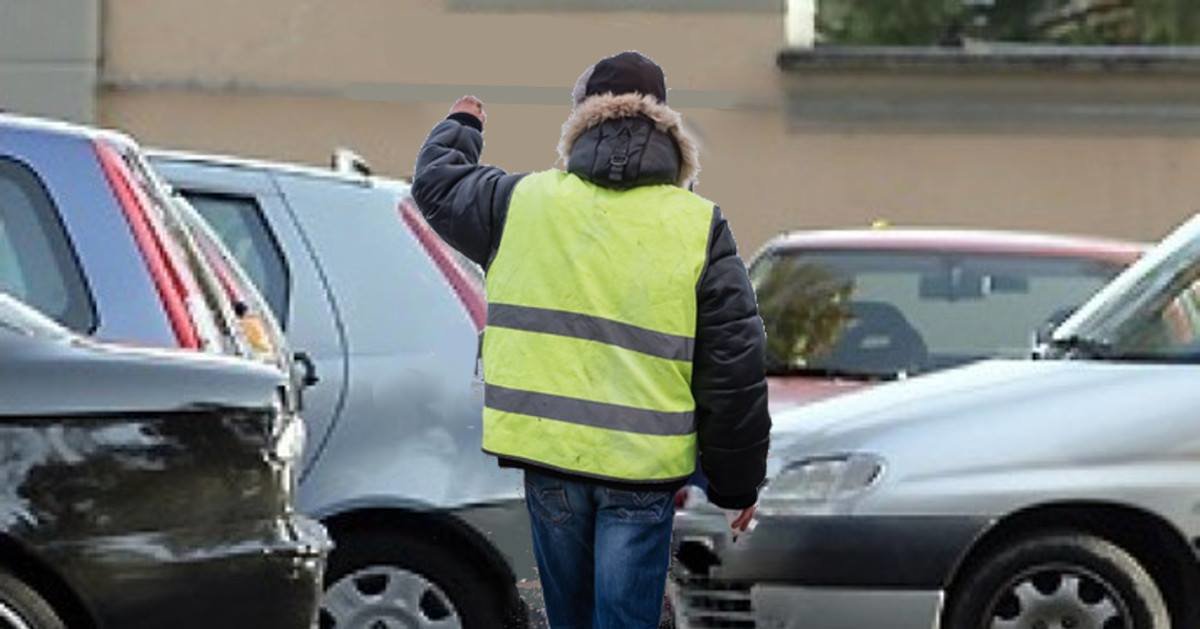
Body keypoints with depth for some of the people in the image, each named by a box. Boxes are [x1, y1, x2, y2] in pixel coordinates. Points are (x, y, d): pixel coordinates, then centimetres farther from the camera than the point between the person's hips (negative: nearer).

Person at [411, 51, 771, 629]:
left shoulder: (522, 202, 1)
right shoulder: (700, 227, -6)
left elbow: (437, 183, 22)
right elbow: (735, 369, -6)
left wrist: (460, 127, 45)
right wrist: (737, 483, 3)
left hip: (549, 452, 3)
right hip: (642, 471, -3)